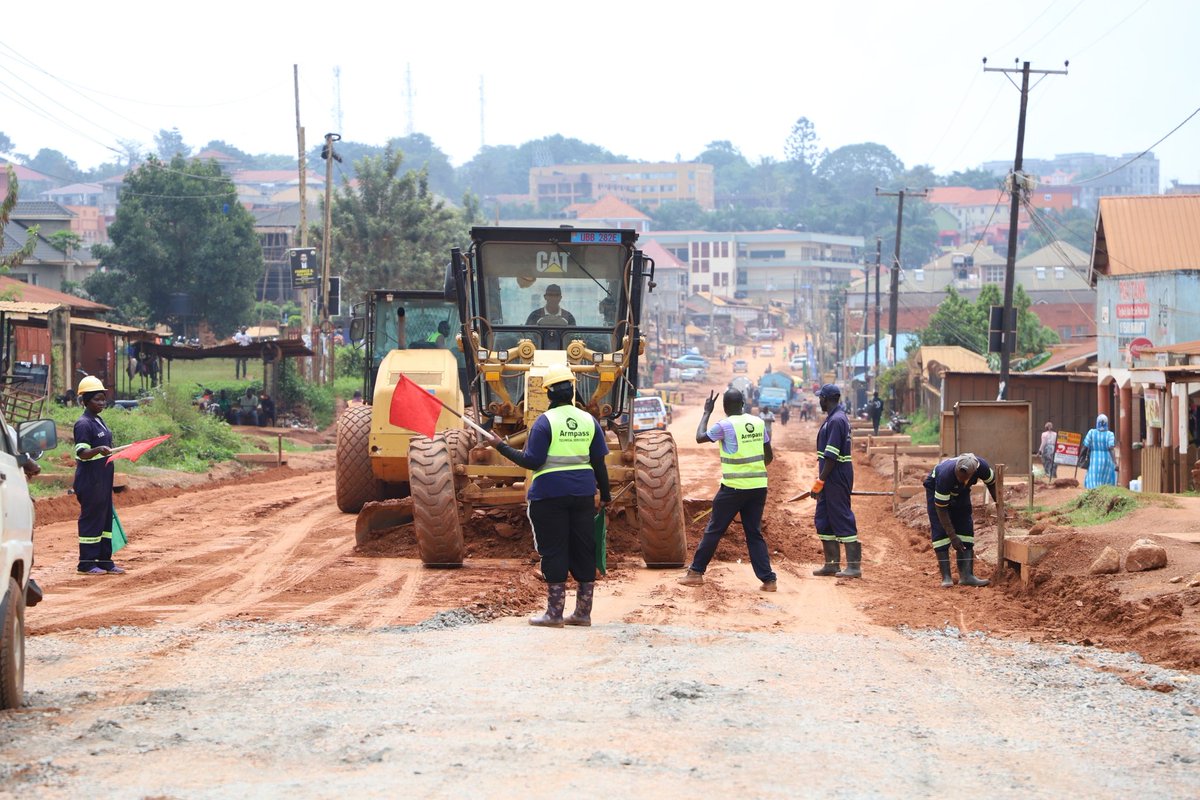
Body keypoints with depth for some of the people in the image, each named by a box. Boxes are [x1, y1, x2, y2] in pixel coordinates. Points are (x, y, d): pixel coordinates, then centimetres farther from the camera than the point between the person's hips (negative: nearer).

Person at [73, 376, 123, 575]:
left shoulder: (99, 421, 13)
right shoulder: (83, 424, -15)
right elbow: (82, 453, -24)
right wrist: (99, 450, -38)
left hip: (103, 480, 9)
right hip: (90, 481, -9)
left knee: (106, 517, 10)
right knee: (91, 518, -5)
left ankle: (105, 560, 15)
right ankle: (86, 563, 1)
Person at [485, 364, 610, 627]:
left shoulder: (544, 422, -10)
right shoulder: (588, 420, 5)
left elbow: (532, 462, -13)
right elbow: (599, 462, 7)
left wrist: (501, 447, -3)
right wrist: (605, 494, 17)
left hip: (550, 494, -5)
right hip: (582, 494, 5)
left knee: (554, 552, 0)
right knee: (584, 551, 9)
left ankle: (554, 613, 1)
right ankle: (583, 612, 13)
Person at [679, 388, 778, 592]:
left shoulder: (725, 425, -10)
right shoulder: (758, 423, 5)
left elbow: (700, 437, 4)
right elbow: (769, 457, 11)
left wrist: (706, 412, 14)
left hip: (734, 487, -4)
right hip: (758, 486, 4)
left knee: (714, 530, 8)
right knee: (754, 533, 10)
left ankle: (695, 572, 15)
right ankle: (768, 579, 1)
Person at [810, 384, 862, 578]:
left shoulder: (836, 420, -17)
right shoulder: (833, 418, 15)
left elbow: (831, 457, -22)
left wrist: (820, 482, -20)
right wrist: (820, 480, 20)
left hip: (836, 479, -11)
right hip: (831, 480, 11)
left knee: (842, 519, -8)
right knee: (823, 519, 14)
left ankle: (854, 566, -6)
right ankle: (832, 564, 19)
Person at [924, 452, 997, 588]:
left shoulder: (981, 466, -32)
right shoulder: (945, 475, -43)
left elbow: (992, 483, -6)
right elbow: (941, 508, -33)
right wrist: (953, 536, -32)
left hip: (960, 492, 4)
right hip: (935, 488, -4)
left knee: (966, 528, -5)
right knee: (940, 530, -15)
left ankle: (966, 575, -6)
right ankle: (946, 577, -14)